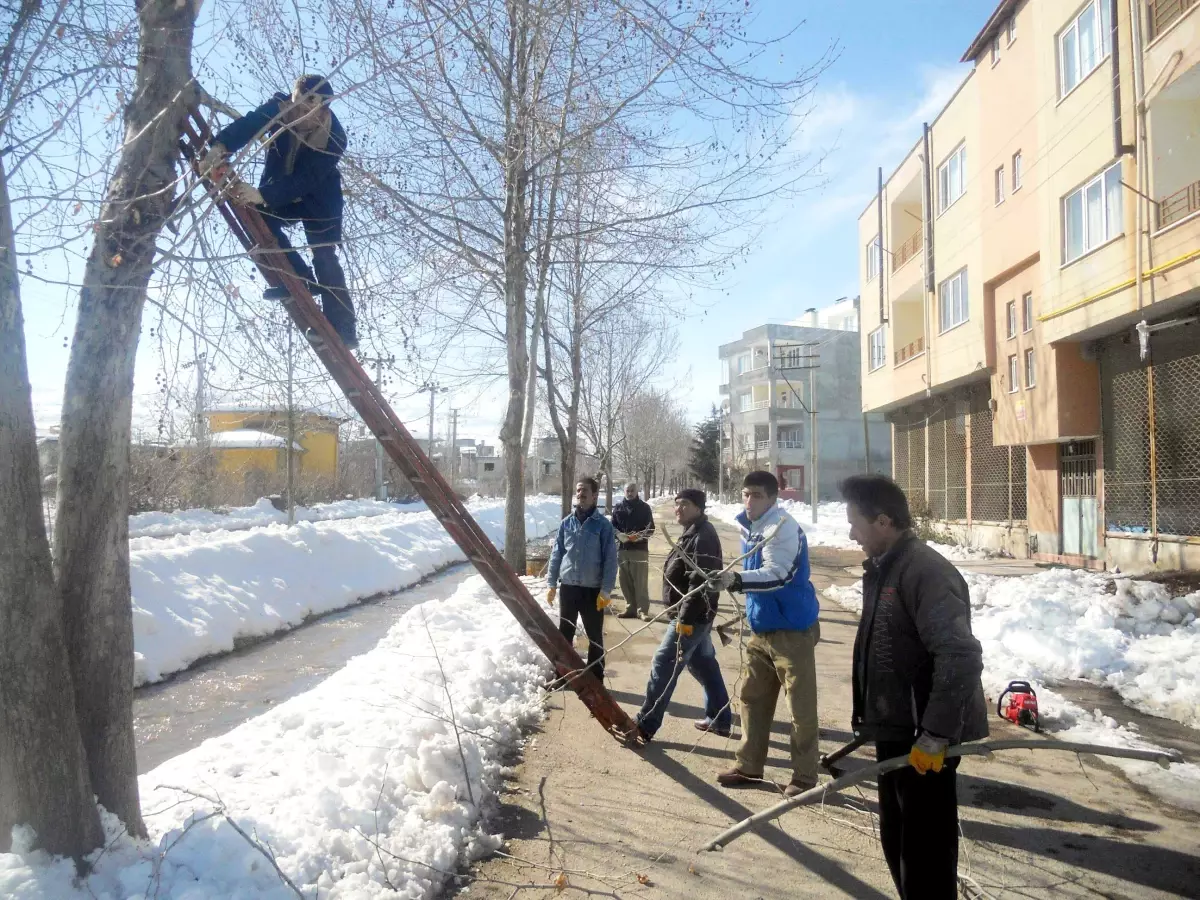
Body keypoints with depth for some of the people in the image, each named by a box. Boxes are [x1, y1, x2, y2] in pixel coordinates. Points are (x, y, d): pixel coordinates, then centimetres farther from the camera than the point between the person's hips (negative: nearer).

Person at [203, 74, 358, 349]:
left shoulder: (333, 138, -32)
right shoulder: (279, 108, -22)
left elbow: (305, 181, -38)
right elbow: (247, 124, -34)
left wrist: (262, 195, -48)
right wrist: (219, 147, -54)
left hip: (318, 199, -4)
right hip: (278, 190, 5)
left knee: (324, 258, -14)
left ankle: (342, 330, -12)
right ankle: (300, 280, -9)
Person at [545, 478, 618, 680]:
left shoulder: (603, 524, -7)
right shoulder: (566, 523, 2)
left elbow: (610, 559, -8)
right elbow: (557, 554, 7)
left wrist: (606, 590, -12)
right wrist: (552, 584, 3)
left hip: (592, 589, -3)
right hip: (568, 587, 3)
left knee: (595, 636, 8)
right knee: (564, 633, 14)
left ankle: (596, 678, 20)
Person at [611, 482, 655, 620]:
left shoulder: (644, 507, 2)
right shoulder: (618, 507, 9)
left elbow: (651, 528, 1)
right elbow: (613, 526, 9)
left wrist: (641, 536, -19)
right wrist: (619, 535, -13)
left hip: (640, 549, -3)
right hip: (622, 549, 3)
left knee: (641, 582, -5)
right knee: (625, 581, 7)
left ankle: (644, 610, -1)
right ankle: (631, 608, 16)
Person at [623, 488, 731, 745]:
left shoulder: (703, 536, -19)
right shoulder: (693, 533, 15)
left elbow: (700, 581, -26)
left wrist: (686, 617, -28)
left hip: (692, 616, -11)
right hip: (695, 615, 11)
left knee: (663, 667, -6)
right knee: (704, 664, 18)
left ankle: (645, 726, 0)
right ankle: (720, 719, 28)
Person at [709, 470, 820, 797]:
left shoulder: (783, 526, -18)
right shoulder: (749, 528, 9)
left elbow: (777, 575, -31)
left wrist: (736, 580, -41)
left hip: (792, 629, -9)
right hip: (762, 629, 9)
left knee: (801, 706, 0)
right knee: (752, 697, 14)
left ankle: (804, 777, 11)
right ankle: (749, 766, 26)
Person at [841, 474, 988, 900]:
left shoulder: (926, 570, -21)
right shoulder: (882, 570, 10)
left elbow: (961, 658, -29)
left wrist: (935, 734, -27)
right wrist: (870, 720, 21)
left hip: (924, 740, -10)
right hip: (895, 731, 10)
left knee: (925, 849, 2)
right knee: (896, 840, 21)